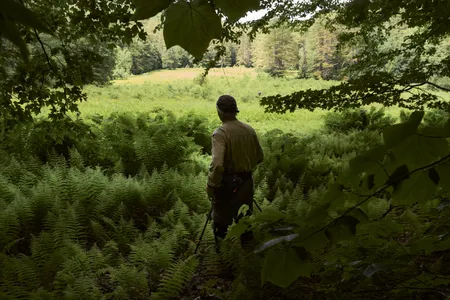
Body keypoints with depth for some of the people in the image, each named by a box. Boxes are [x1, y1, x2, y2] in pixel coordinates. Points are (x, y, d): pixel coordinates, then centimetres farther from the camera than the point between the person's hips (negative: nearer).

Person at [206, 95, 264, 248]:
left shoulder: (220, 133, -18)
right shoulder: (249, 130, 1)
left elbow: (217, 164, -28)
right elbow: (259, 157, 10)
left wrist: (211, 185, -15)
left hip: (227, 183, -6)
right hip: (246, 182, 6)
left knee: (221, 222, 8)